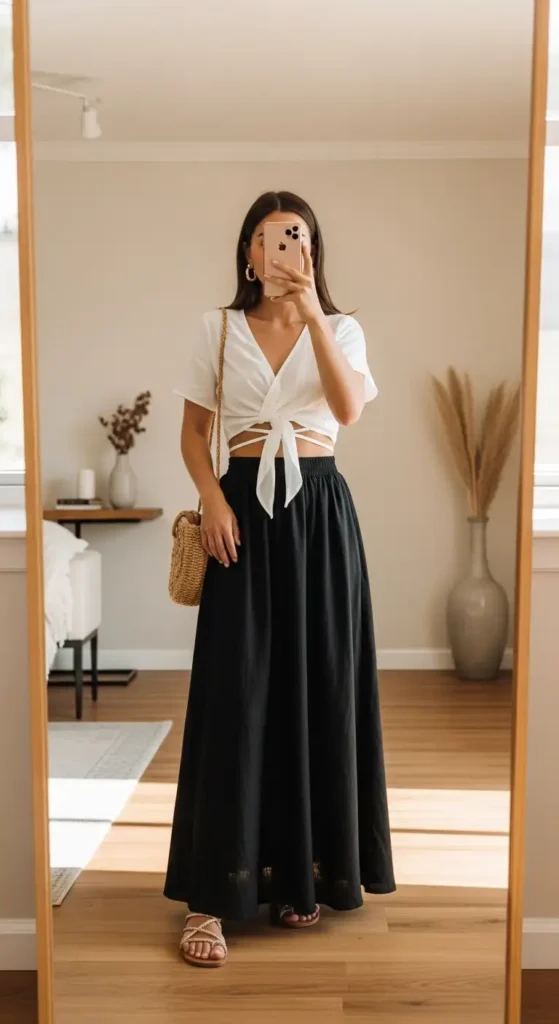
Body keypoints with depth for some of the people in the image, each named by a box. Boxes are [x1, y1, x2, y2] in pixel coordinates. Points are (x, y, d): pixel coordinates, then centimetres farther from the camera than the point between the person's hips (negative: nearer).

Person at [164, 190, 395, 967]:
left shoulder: (340, 328, 7)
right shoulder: (219, 329, 8)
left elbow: (348, 408, -13)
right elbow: (193, 434, 8)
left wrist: (312, 310, -16)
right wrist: (213, 500, -9)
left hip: (320, 509, 1)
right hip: (247, 510, -1)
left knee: (319, 685, 2)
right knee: (236, 691, -5)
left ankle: (305, 871, 17)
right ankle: (213, 894, -1)